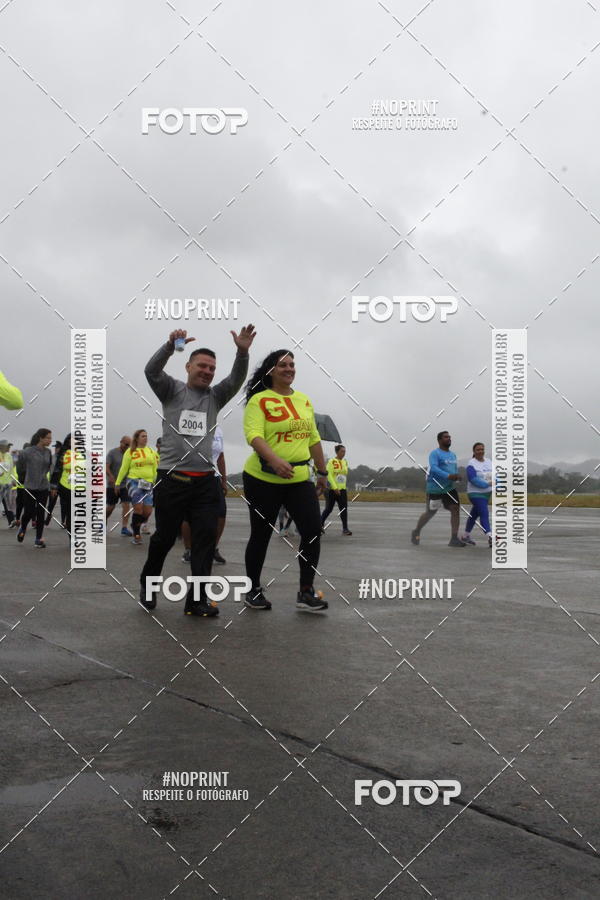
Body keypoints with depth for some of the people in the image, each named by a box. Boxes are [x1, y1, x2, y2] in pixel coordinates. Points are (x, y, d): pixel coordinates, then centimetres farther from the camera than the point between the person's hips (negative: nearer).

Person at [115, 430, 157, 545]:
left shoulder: (151, 451, 11)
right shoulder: (130, 451, 0)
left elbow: (155, 468, 14)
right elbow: (124, 468, 2)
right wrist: (118, 483, 2)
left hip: (148, 484, 4)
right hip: (134, 482, -4)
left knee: (147, 511, -1)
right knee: (138, 509, -11)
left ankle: (136, 525, 30)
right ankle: (136, 535, 4)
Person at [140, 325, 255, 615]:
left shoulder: (215, 396, 12)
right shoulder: (172, 391, 5)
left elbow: (236, 379, -4)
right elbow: (152, 371, -13)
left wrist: (242, 352, -23)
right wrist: (171, 344, -31)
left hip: (205, 481, 3)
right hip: (172, 479, -3)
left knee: (206, 538, -5)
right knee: (164, 537, 8)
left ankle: (197, 599, -2)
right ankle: (147, 584, 31)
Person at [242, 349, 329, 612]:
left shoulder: (303, 400, 12)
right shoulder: (259, 400, -7)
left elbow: (313, 439, 18)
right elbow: (254, 436, -19)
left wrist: (322, 472, 18)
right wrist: (276, 460, -34)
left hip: (300, 479, 5)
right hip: (263, 479, -5)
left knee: (313, 530, -5)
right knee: (261, 535, 6)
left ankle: (306, 592, 5)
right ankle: (254, 591, 22)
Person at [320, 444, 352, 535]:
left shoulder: (345, 462, 10)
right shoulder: (331, 462, -9)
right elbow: (329, 475, -13)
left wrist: (344, 486, 16)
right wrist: (335, 488, -19)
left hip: (342, 489, 5)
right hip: (332, 489, -5)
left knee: (344, 509, -3)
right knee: (329, 509, 4)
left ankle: (345, 528, -2)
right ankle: (321, 524, 23)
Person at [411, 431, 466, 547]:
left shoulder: (453, 455, 13)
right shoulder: (435, 453, -11)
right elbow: (434, 468, -26)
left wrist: (456, 476, -1)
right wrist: (448, 476, -37)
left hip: (449, 489, 6)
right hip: (435, 489, -6)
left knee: (455, 509, -11)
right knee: (430, 513, 5)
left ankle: (454, 539, -11)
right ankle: (416, 532, 29)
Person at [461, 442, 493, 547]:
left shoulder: (488, 461, 7)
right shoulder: (471, 464, -14)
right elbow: (473, 479, -24)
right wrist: (487, 484, -30)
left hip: (486, 493, 7)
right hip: (476, 494, -7)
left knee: (474, 515, 18)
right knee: (484, 514, -19)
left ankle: (466, 536, 33)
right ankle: (490, 538, -28)